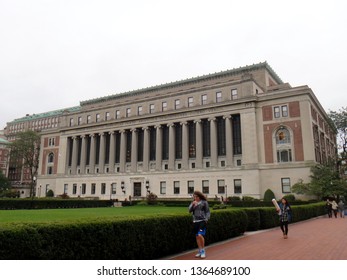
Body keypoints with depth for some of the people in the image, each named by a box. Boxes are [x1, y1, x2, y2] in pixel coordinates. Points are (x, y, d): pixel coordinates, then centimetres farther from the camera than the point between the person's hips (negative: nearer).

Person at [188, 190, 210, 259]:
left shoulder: (204, 202, -3)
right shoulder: (193, 202, 10)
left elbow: (208, 212, 0)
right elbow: (190, 211, 2)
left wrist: (206, 219, -12)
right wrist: (192, 204, -14)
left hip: (202, 221, -5)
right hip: (195, 221, 5)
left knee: (200, 235, -18)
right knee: (197, 237, 8)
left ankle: (203, 251, -1)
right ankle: (200, 251, 21)